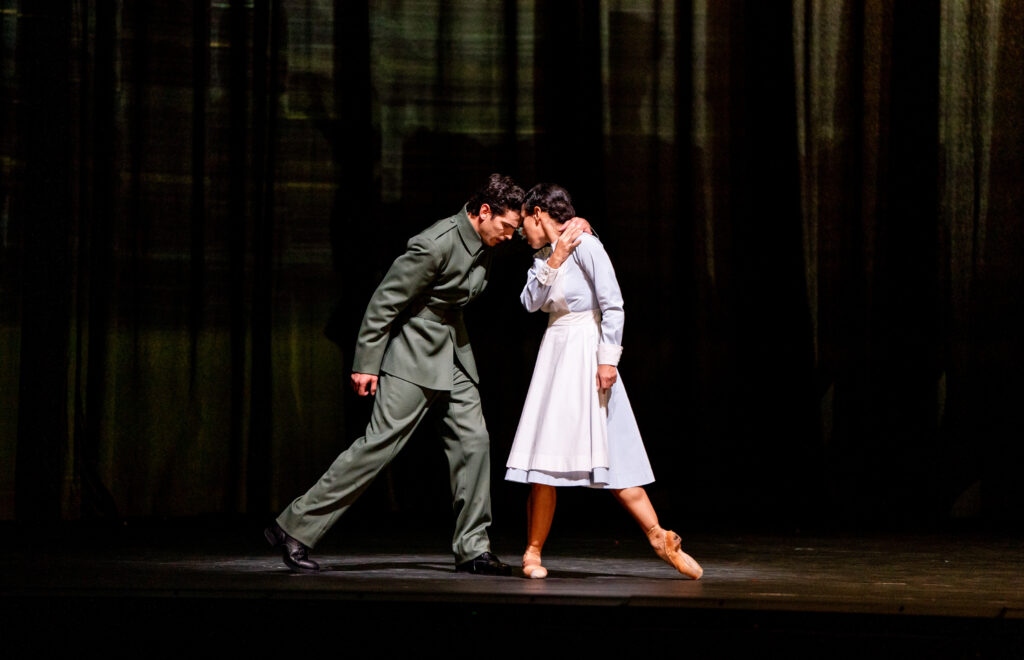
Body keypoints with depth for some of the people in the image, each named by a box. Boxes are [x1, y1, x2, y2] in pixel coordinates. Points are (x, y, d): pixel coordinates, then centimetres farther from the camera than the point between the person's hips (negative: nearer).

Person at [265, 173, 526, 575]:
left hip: (453, 353, 8)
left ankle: (472, 548, 9)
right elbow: (384, 302, -19)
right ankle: (293, 528, -7)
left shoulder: (483, 244, 2)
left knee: (473, 441, 2)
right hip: (413, 352, -8)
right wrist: (366, 363, -16)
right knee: (381, 442, -12)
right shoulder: (435, 245, -23)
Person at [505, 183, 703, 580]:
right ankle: (533, 552, 4)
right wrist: (554, 260, -8)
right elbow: (531, 302, 1)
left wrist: (609, 358, -17)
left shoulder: (586, 246, -9)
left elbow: (612, 304, -12)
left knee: (612, 457, -9)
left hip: (586, 353, -6)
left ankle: (660, 539, -2)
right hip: (555, 353, 6)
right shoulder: (543, 255, 13)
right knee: (545, 458, 0)